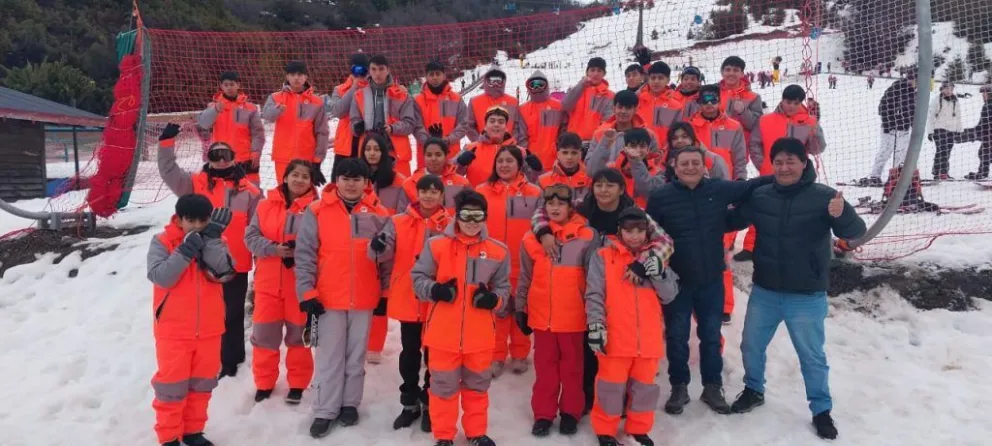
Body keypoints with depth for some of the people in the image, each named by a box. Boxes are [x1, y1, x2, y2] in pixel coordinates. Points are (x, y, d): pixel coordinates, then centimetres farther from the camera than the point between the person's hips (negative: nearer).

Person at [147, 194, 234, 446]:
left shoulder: (214, 242, 2)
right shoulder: (162, 242, -6)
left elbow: (222, 273, -14)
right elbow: (161, 276, -20)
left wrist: (212, 238, -19)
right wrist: (187, 248, -25)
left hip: (208, 329, 3)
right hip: (174, 330, -3)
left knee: (202, 382, 14)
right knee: (172, 383, 5)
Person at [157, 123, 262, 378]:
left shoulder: (248, 190, 2)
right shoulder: (196, 183, 5)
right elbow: (169, 172, -7)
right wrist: (167, 143, -17)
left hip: (236, 264, -1)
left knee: (232, 314, 11)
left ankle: (230, 359, 26)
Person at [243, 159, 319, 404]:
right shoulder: (266, 205, 4)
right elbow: (251, 237, 1)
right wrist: (274, 248, -15)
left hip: (300, 283, -2)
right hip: (268, 281, 3)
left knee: (298, 334, 8)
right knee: (264, 334, 10)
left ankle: (297, 384, 24)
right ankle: (264, 383, 27)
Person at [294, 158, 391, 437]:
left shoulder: (379, 214, 0)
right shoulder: (317, 211, -4)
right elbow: (304, 254, -4)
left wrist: (385, 292, 7)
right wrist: (307, 293, -8)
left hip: (365, 298, 1)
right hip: (327, 298, -1)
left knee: (356, 356, 14)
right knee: (329, 357, 7)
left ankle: (350, 404, 29)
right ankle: (325, 411, 20)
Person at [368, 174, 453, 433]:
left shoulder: (451, 225, -2)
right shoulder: (398, 222, -1)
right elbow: (382, 253, -11)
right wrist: (378, 247, -34)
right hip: (407, 300, 1)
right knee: (409, 354, 14)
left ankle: (430, 404, 27)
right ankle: (410, 404, 29)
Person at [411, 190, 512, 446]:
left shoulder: (498, 251, -1)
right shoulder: (437, 245, -6)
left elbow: (503, 288, 8)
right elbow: (418, 278, 2)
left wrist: (493, 299, -13)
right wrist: (435, 290, -17)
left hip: (480, 334, 2)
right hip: (443, 332, -1)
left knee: (477, 385, 17)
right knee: (443, 385, 10)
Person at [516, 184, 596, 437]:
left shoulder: (586, 237, -5)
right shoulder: (532, 238, 1)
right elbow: (525, 279, 8)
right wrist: (519, 308, 10)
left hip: (573, 316, -1)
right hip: (541, 315, 2)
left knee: (572, 366, 12)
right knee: (545, 366, 12)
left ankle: (570, 412, 28)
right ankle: (543, 414, 24)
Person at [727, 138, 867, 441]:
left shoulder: (823, 197, -13)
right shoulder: (759, 196, -3)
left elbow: (855, 232, -19)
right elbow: (732, 221, 10)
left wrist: (842, 215, -40)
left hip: (807, 297, -3)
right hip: (764, 292, 4)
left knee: (812, 356, 9)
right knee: (751, 345, 16)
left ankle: (821, 410, 29)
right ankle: (753, 390, 40)